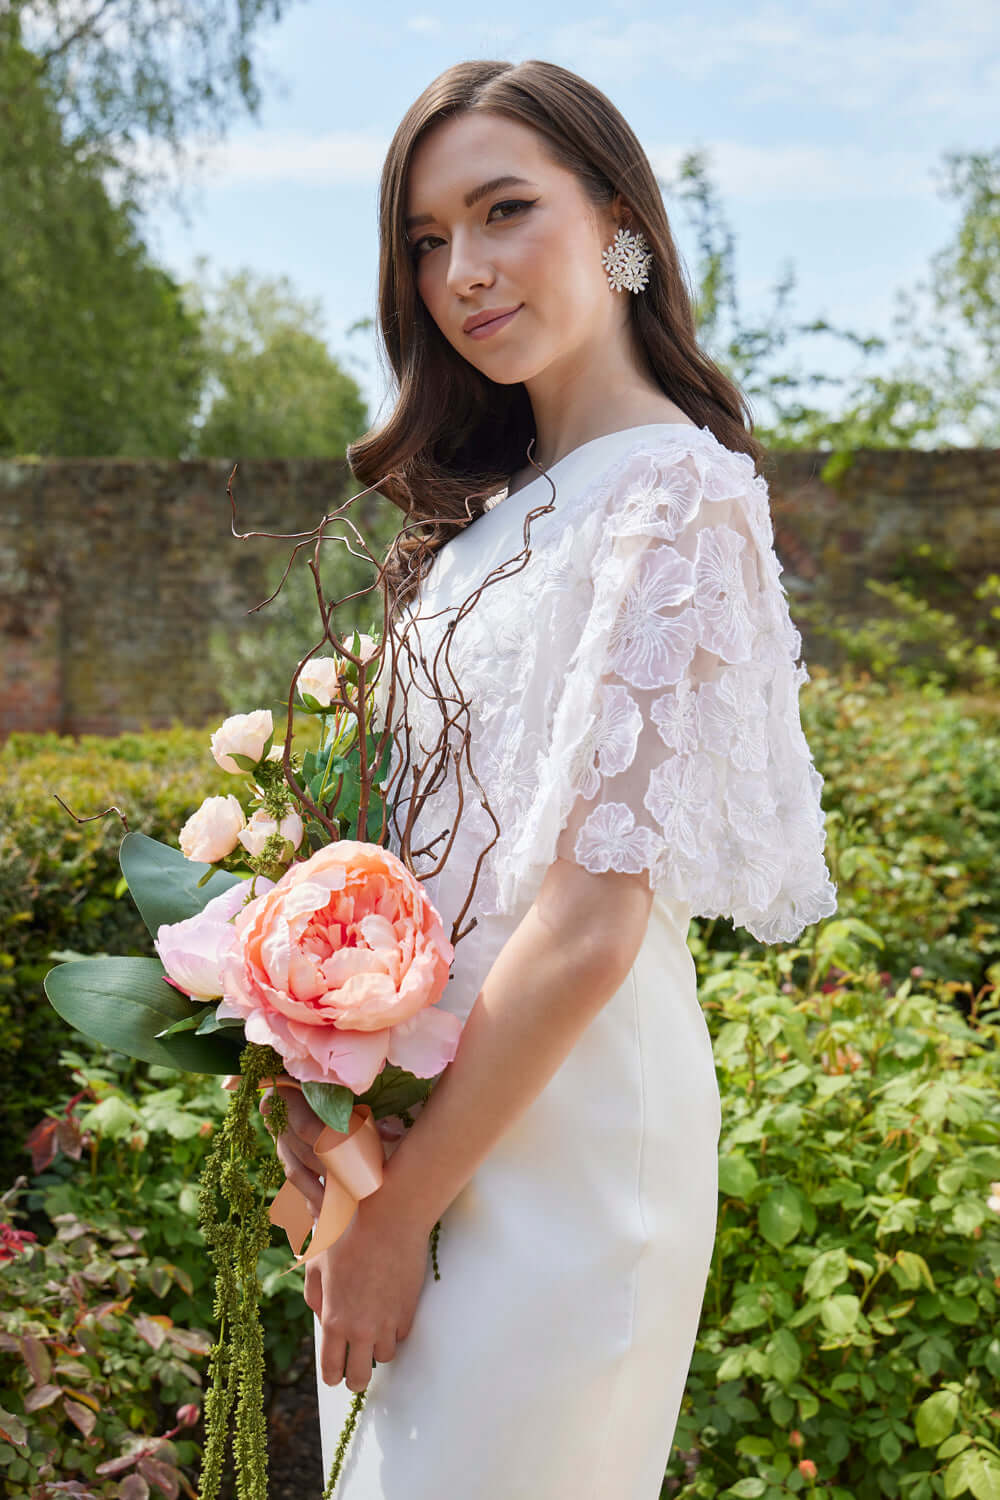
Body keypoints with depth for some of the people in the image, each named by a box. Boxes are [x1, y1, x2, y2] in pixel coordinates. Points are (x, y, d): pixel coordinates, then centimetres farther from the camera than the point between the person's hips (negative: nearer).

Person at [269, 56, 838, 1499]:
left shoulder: (676, 487, -16)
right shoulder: (500, 502, 10)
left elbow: (590, 923, -22)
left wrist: (398, 1210, -16)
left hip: (550, 1146, -8)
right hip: (410, 1113, 8)